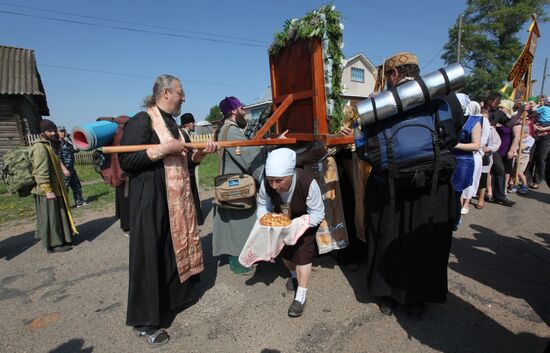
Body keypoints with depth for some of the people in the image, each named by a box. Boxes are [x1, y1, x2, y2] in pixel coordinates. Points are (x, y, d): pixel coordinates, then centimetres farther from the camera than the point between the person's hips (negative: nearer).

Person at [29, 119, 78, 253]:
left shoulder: (49, 145, 16)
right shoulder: (40, 148, -18)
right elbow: (41, 172, -25)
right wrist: (48, 190, -26)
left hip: (55, 188, 10)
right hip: (47, 190, -10)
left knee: (56, 215, 18)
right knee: (50, 216, -2)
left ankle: (57, 238, 30)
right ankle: (53, 244, 7)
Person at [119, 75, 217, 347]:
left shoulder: (171, 122, 14)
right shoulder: (141, 120, -12)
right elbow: (126, 161, -20)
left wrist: (201, 151, 7)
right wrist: (163, 149, -23)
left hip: (176, 199, 9)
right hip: (150, 199, -9)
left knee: (177, 248, 17)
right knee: (149, 256, -1)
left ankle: (174, 298, 38)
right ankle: (144, 322, 14)